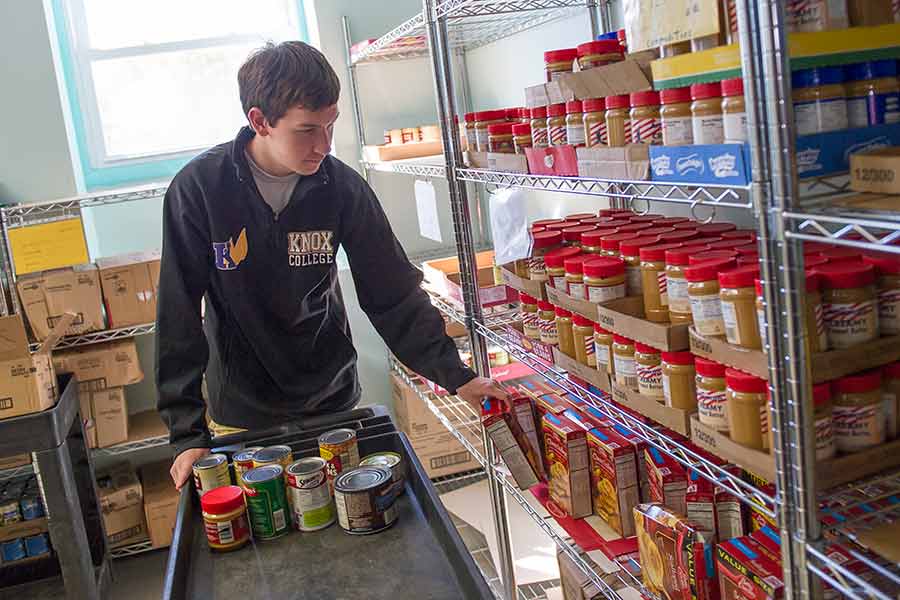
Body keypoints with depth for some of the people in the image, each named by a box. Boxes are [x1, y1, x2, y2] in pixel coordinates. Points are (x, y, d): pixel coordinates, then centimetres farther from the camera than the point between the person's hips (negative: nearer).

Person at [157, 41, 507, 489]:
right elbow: (179, 318, -14)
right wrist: (187, 433, -16)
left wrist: (454, 375, -13)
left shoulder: (342, 186, -12)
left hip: (333, 404, 2)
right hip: (241, 418, -1)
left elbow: (393, 294, -6)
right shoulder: (198, 189, -17)